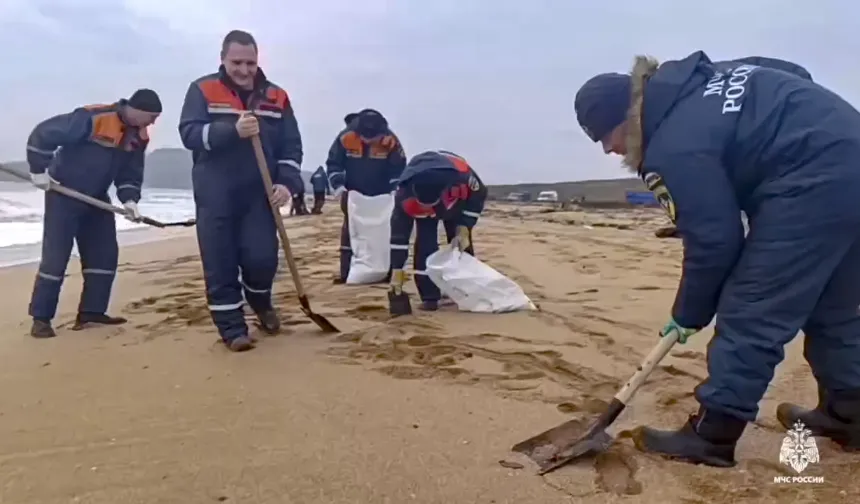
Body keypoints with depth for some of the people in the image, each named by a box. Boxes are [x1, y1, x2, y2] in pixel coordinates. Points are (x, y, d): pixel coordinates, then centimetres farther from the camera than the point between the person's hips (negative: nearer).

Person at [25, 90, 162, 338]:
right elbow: (43, 133, -21)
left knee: (105, 254, 5)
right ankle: (41, 318, 4)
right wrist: (39, 170, -17)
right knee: (55, 257, -6)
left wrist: (129, 199, -11)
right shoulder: (92, 119, -24)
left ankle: (91, 311, 14)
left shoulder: (138, 137, -1)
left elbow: (131, 173, 6)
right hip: (63, 195, -7)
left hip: (96, 199, 8)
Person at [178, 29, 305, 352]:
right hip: (215, 197, -1)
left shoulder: (276, 97, 7)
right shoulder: (202, 90, 2)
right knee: (220, 266, -1)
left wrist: (287, 183, -10)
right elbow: (189, 134, -9)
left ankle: (261, 303, 27)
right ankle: (232, 328, 13)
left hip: (259, 195, 1)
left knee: (262, 259, -5)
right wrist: (233, 130, -24)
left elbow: (291, 146, 6)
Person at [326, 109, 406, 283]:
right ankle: (346, 271, 6)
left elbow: (399, 169, -11)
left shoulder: (391, 141, -22)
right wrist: (338, 187, -21)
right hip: (353, 194, 0)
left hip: (381, 195, 0)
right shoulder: (345, 137, -22)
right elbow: (333, 164, -11)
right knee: (349, 230, 1)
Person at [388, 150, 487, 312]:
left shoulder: (461, 175, -44)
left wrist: (464, 229, -24)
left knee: (462, 243, -5)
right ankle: (429, 297, -7)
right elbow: (399, 233, -30)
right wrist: (397, 271, -25)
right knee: (425, 244, -17)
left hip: (456, 201, 1)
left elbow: (479, 194, -21)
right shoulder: (404, 195, -41)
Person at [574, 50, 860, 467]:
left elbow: (712, 240, -14)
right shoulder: (690, 89, 9)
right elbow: (794, 73, 19)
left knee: (748, 313, -6)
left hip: (816, 180, -10)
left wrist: (689, 315, 2)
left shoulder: (675, 147, -18)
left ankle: (712, 436, 2)